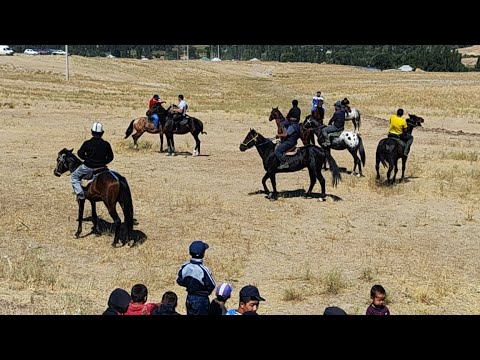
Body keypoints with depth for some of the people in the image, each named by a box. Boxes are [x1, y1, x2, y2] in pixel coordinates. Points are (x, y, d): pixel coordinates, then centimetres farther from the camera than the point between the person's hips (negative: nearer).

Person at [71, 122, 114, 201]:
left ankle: (80, 193, -3)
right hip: (101, 167, 3)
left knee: (74, 177, 15)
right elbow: (110, 157, 2)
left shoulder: (87, 143, -12)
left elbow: (80, 154, -2)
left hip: (88, 167, -3)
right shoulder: (106, 144, -4)